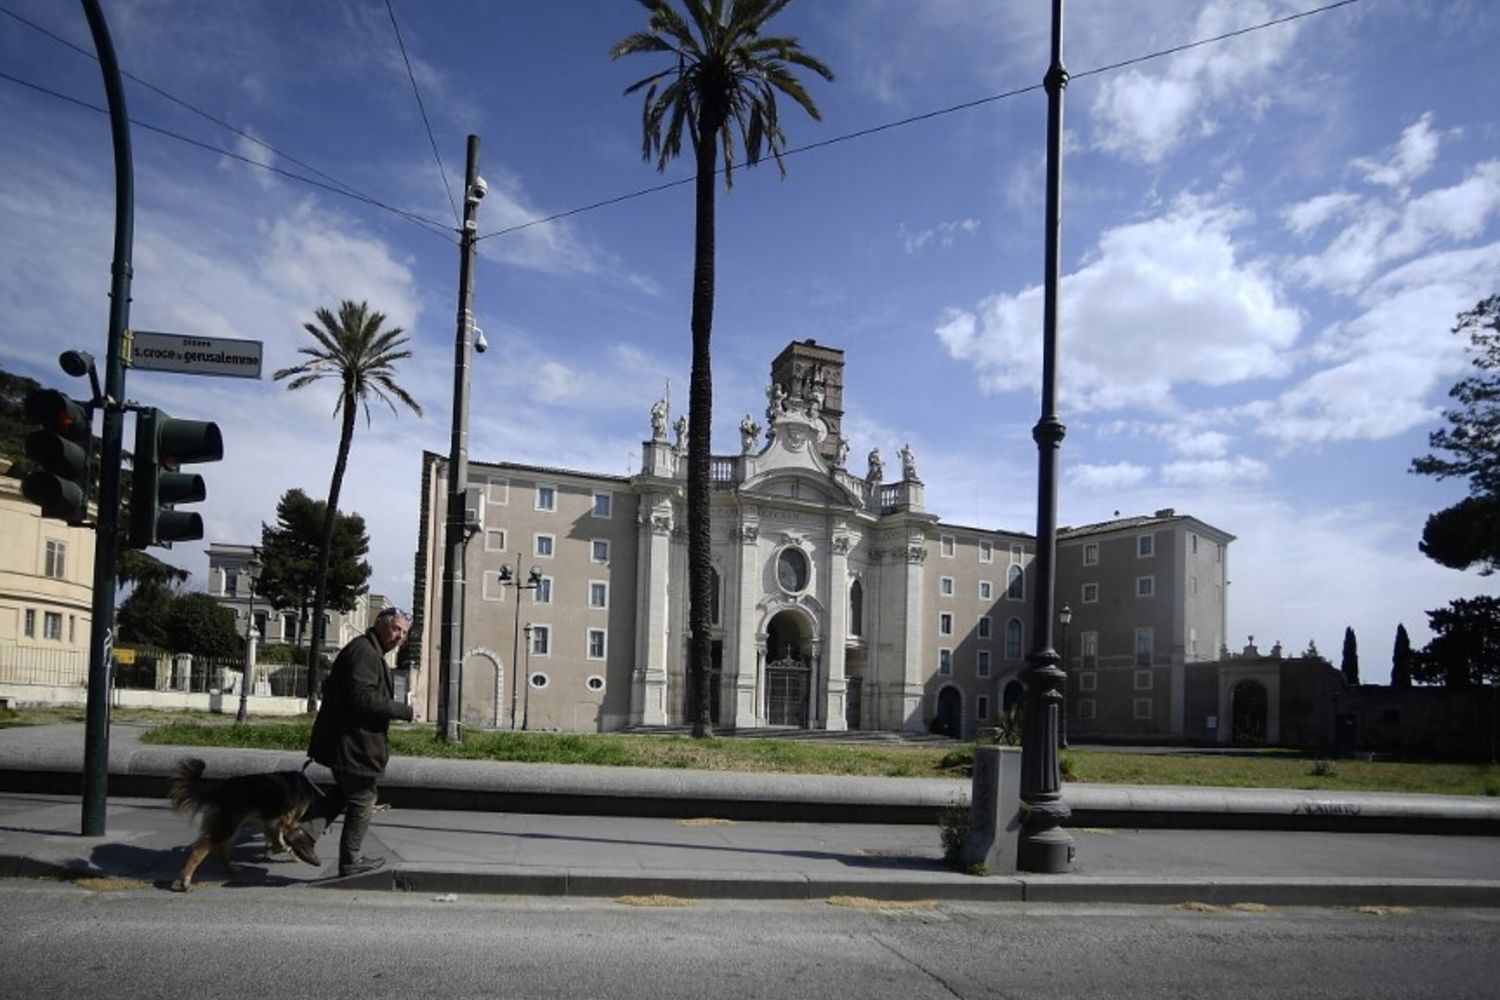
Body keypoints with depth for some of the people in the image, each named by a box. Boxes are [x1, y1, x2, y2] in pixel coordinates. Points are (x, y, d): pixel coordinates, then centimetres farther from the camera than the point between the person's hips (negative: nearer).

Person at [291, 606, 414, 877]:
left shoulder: (371, 652, 16)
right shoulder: (364, 651, -18)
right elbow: (363, 698, -27)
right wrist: (404, 711, -19)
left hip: (345, 740, 10)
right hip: (354, 743, -10)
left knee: (347, 793, 21)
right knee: (362, 799, 4)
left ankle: (305, 833, 14)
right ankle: (351, 861, 17)